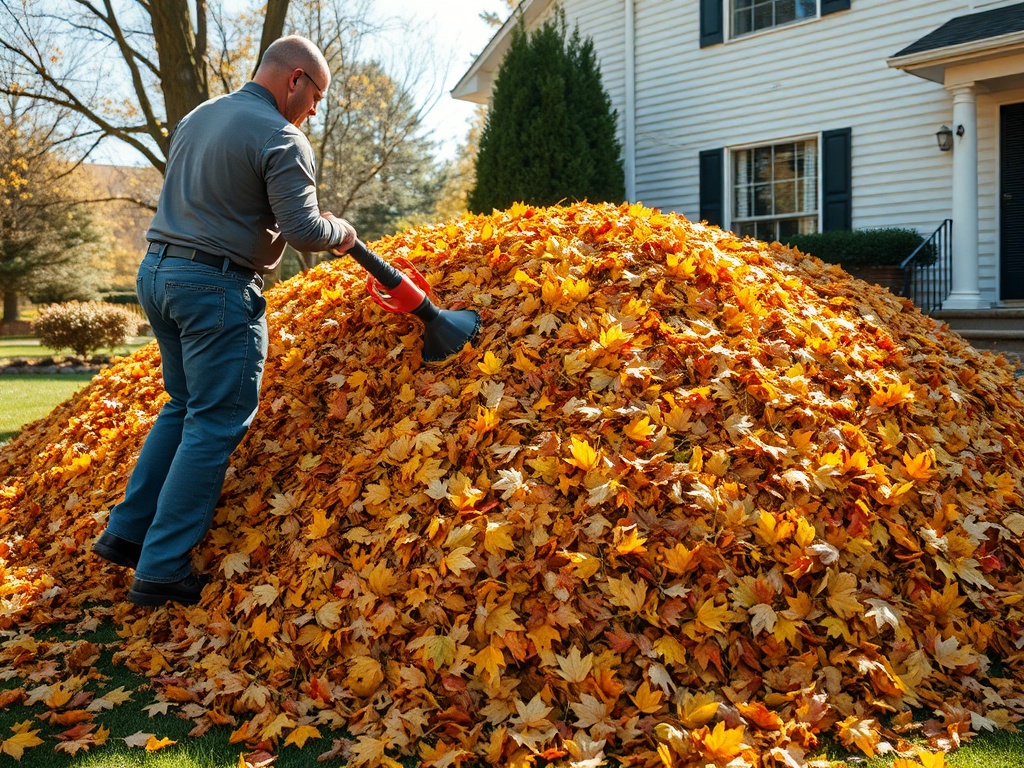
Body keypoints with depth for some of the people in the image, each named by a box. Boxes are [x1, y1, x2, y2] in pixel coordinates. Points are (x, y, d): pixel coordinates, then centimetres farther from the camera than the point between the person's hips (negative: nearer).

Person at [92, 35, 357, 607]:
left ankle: (126, 533, 23)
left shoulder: (197, 118, 16)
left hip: (157, 271, 9)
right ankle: (163, 570, 0)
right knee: (217, 423, -2)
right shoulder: (281, 139, -11)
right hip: (218, 287, -9)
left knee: (185, 406, 20)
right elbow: (302, 229, -18)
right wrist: (339, 232, 5)